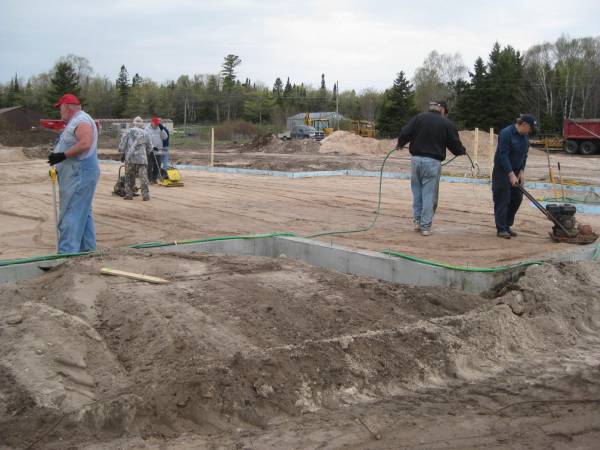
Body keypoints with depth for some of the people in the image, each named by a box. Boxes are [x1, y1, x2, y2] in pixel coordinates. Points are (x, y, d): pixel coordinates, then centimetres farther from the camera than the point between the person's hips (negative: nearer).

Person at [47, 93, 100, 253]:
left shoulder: (81, 120, -12)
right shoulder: (74, 122, 21)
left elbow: (85, 144, -27)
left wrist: (62, 156, -24)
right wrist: (58, 157, 13)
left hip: (80, 175, -11)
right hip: (77, 175, 11)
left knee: (71, 215, -14)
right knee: (83, 213, 13)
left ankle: (67, 252, -16)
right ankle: (88, 249, 19)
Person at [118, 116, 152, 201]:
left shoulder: (128, 132, 4)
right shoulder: (145, 133, 10)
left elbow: (122, 144, 0)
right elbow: (149, 148, 16)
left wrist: (122, 154, 14)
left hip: (130, 158, 0)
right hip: (142, 158, 0)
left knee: (129, 177, 9)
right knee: (143, 177, -2)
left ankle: (129, 194, 11)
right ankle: (145, 195, -7)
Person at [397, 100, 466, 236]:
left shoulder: (419, 117, 4)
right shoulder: (446, 124, 1)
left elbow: (404, 133, -5)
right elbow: (455, 144, 4)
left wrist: (400, 144, 16)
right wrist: (462, 151, 26)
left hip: (416, 159, 2)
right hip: (433, 162, -2)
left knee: (417, 191, 16)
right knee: (429, 194, 3)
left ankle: (417, 221, 17)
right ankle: (426, 226, 4)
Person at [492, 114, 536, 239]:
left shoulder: (525, 135, 5)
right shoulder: (506, 133, -20)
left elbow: (524, 155, 9)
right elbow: (503, 155, -24)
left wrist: (521, 171, -3)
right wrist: (511, 174, -26)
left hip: (516, 171, 8)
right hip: (502, 172, -8)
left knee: (517, 198, 8)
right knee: (502, 200, -4)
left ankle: (507, 226, 20)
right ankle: (501, 229, 4)